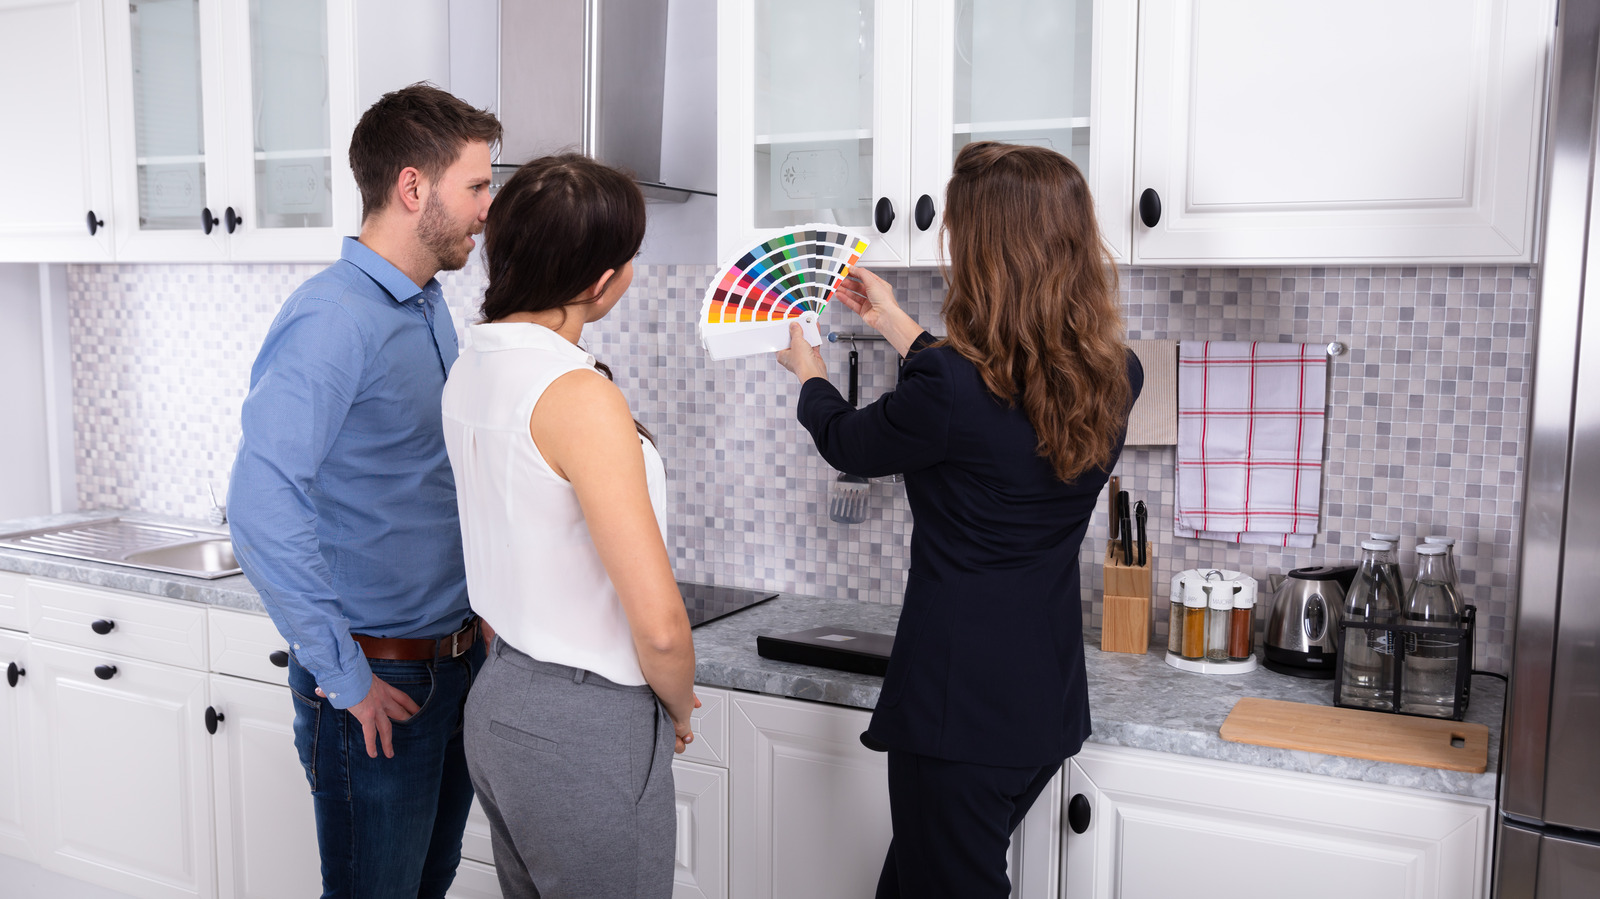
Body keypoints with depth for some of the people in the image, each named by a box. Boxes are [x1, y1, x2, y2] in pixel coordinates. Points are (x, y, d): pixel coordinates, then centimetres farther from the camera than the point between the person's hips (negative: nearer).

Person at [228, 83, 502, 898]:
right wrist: (342, 675, -22)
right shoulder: (332, 318, -19)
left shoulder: (431, 310, 10)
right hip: (379, 683, -8)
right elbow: (264, 503, -28)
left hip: (456, 664, 8)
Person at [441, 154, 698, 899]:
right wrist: (679, 708, -5)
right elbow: (659, 624, -24)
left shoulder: (473, 366, 3)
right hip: (588, 728, -8)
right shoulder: (580, 398, -23)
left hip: (498, 700, 9)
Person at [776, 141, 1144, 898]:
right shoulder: (1116, 380, -2)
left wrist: (807, 372, 19)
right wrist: (894, 323, 27)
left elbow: (848, 443, -3)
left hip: (958, 704, -7)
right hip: (1048, 702, 8)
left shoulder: (949, 388, -24)